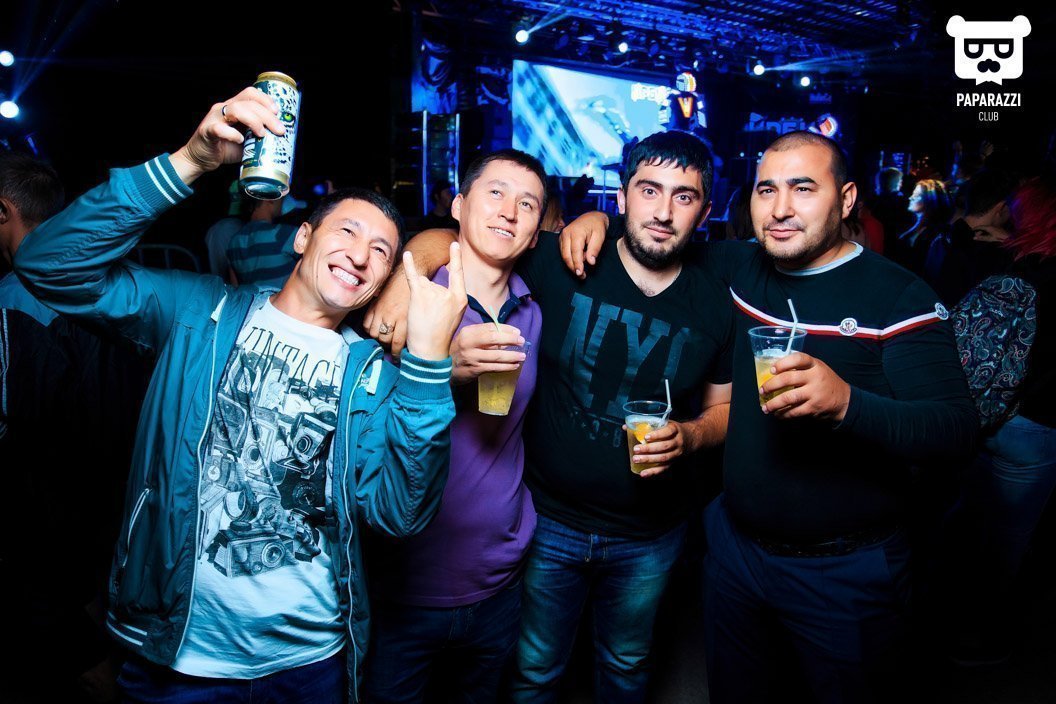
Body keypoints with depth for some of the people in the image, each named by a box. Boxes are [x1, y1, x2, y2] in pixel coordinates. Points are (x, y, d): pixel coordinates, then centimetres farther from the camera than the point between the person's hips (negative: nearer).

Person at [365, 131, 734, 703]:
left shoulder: (714, 305, -7)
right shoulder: (561, 264, -16)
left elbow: (724, 407, 4)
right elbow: (442, 241, -14)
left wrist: (689, 435, -17)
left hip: (649, 536, 2)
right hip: (550, 520, -1)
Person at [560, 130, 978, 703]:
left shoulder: (899, 298, -14)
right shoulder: (738, 268, 1)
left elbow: (954, 427, -21)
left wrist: (846, 402, -40)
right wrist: (600, 218, -6)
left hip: (847, 569, -4)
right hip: (734, 543, 5)